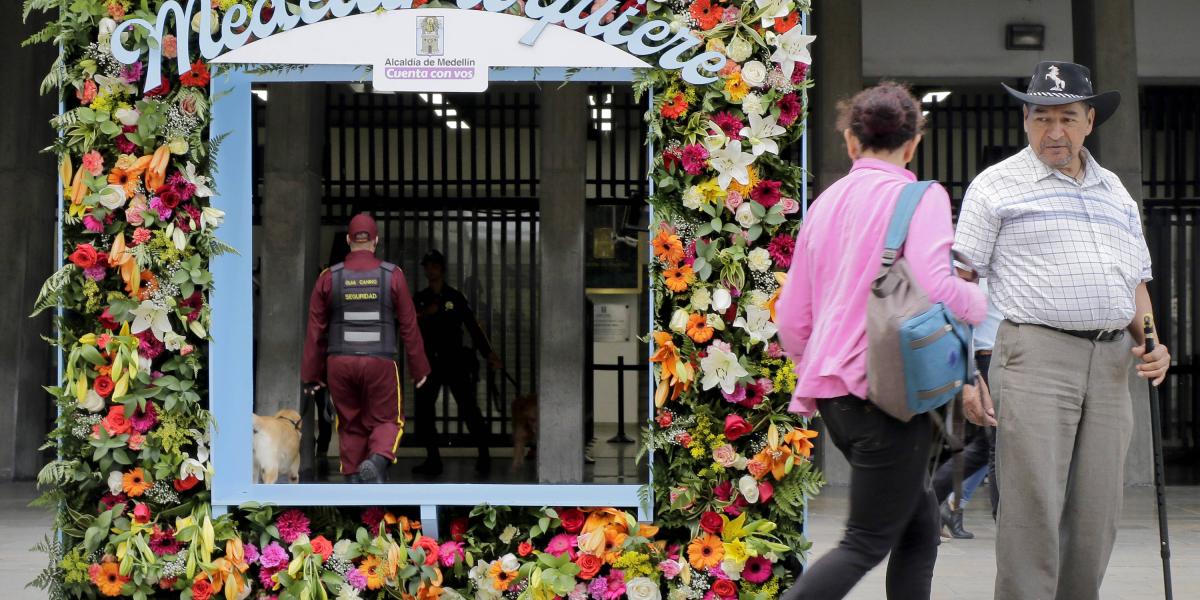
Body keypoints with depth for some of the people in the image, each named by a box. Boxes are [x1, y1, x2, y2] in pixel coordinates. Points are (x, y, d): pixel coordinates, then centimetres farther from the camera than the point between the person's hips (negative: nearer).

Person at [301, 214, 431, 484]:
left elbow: (315, 330, 1)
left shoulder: (329, 278, 0)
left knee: (351, 426, 15)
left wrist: (313, 374, 9)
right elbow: (409, 327, -1)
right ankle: (376, 461, -19)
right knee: (387, 421, 10)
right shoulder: (392, 276, -3)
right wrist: (419, 368, 9)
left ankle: (355, 483, 12)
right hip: (380, 364, -2)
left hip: (340, 363, 2)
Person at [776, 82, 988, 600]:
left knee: (920, 523, 17)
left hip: (834, 391, 7)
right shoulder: (921, 197, -6)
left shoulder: (827, 202, 13)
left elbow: (792, 316, 14)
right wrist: (979, 304, -2)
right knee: (867, 542, -2)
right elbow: (933, 286, -22)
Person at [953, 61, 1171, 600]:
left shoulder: (1115, 192, 21)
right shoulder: (997, 186, 4)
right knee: (1033, 506, -11)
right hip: (1034, 353, -5)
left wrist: (1150, 343, 6)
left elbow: (1135, 280, 25)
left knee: (1097, 513, 5)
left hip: (1110, 363, 5)